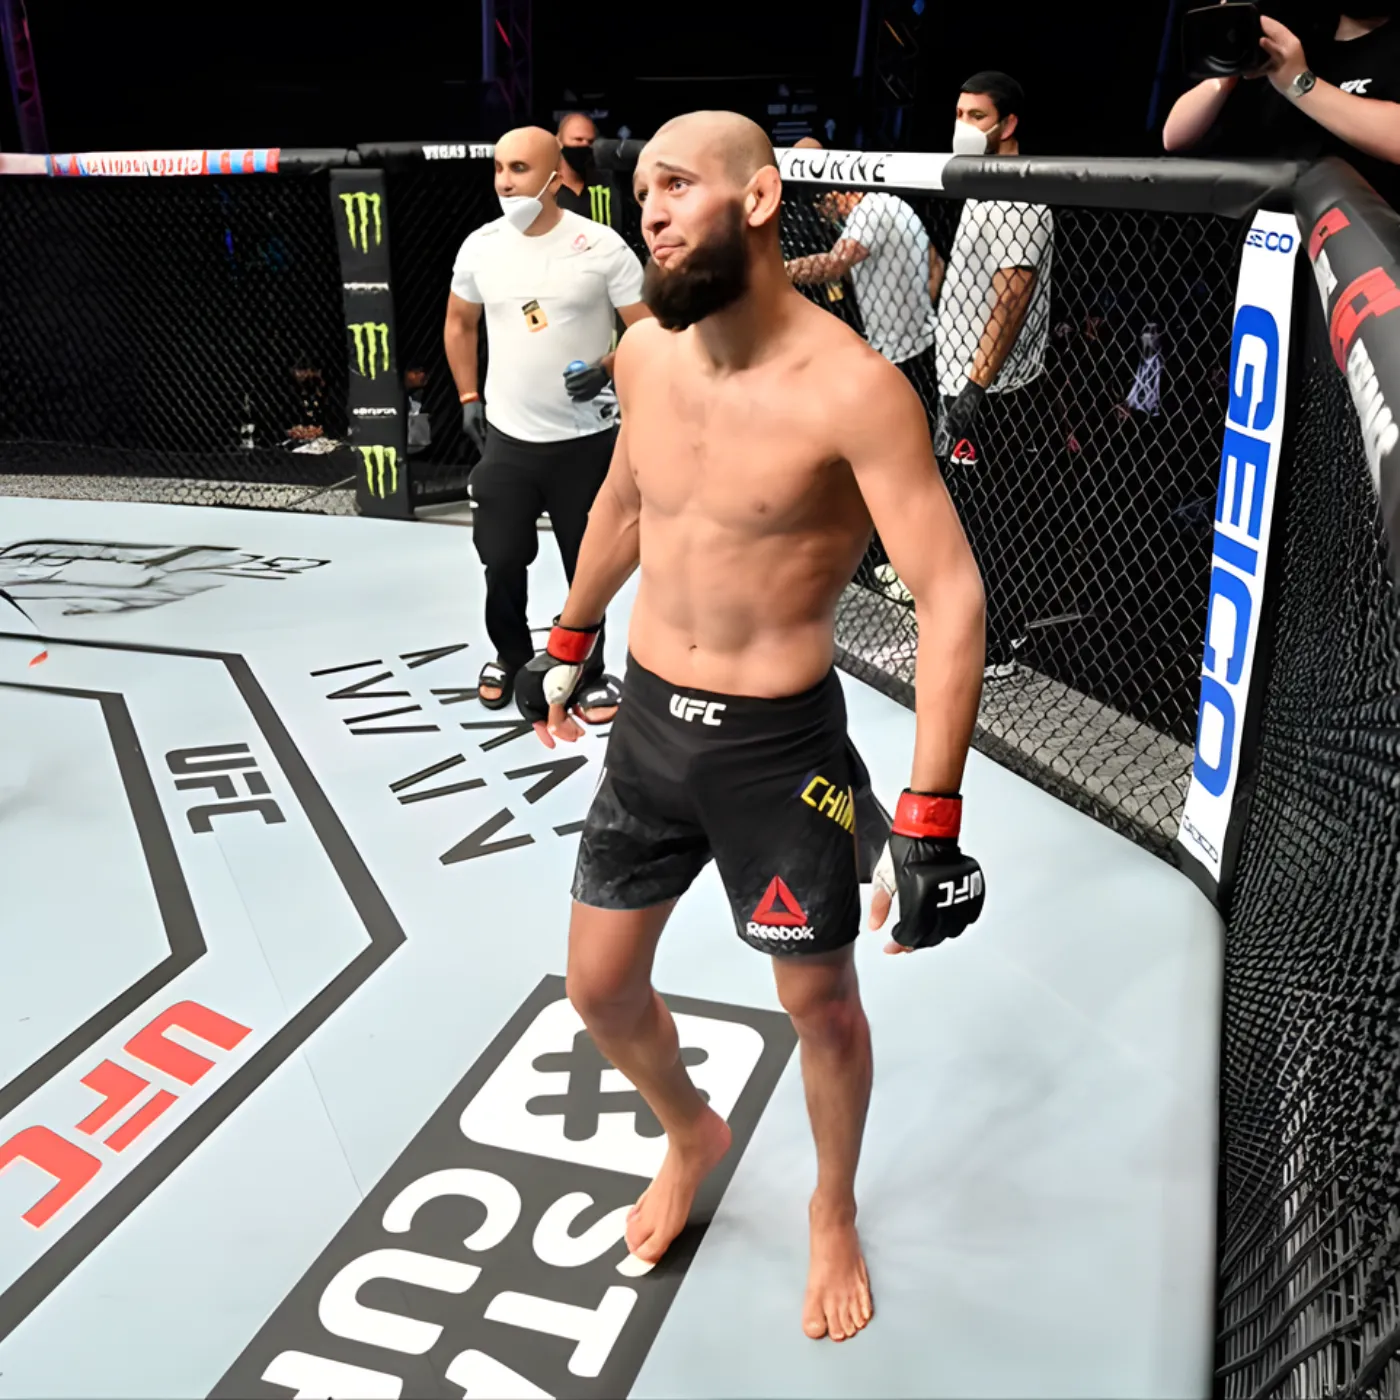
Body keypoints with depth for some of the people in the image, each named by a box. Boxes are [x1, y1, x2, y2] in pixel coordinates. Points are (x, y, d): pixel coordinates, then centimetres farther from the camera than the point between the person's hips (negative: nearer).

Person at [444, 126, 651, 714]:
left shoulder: (602, 246, -10)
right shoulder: (480, 245, 1)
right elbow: (460, 322, 16)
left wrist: (608, 369, -23)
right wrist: (469, 397, 10)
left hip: (587, 440, -2)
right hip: (507, 438, 3)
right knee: (501, 559, 8)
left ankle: (589, 672, 27)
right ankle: (510, 655, 34)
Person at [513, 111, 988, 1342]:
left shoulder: (852, 387, -20)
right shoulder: (644, 351, 0)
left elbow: (951, 596, -22)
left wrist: (930, 821, -25)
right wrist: (570, 641, 28)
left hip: (779, 744, -5)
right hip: (648, 724, 6)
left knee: (821, 1005, 13)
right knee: (600, 987, 15)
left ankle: (834, 1214, 44)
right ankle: (690, 1135, 48)